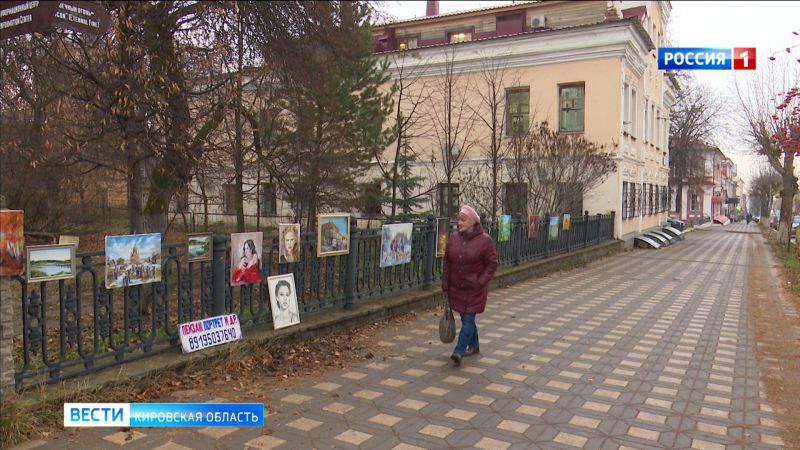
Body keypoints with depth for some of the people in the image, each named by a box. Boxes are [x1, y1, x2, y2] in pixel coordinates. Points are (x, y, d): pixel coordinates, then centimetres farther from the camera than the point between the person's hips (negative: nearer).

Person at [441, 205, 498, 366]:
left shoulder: (484, 240, -11)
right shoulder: (454, 238, 2)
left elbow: (492, 263, -8)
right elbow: (447, 262, 7)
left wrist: (481, 282, -16)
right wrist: (445, 284, 4)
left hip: (474, 289, -5)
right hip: (457, 288, 5)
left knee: (468, 319, -6)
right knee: (466, 318, 16)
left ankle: (459, 351, -8)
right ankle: (473, 345, 33)